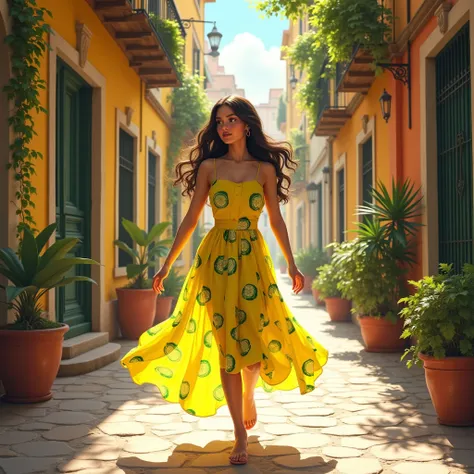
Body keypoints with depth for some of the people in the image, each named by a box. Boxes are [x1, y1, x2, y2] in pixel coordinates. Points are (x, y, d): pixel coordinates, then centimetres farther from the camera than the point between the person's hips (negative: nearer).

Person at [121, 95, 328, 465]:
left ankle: (248, 394, 34)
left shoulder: (265, 169, 7)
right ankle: (241, 435, 5)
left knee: (258, 338, -2)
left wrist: (292, 264, 5)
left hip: (254, 258, 1)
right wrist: (167, 264, 5)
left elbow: (276, 220, 9)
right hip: (216, 258, 0)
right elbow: (191, 218, 6)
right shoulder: (209, 166, 6)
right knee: (225, 343, -3)